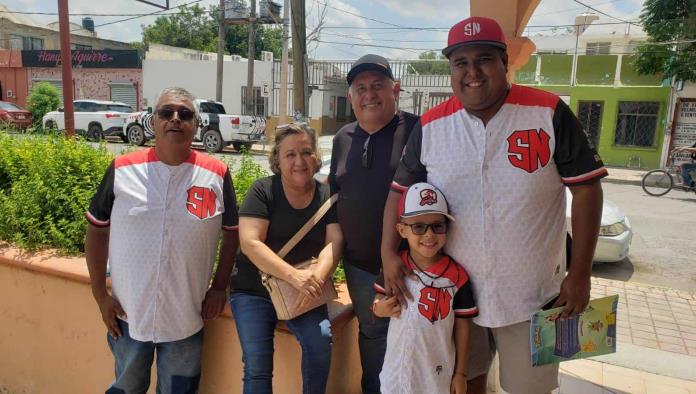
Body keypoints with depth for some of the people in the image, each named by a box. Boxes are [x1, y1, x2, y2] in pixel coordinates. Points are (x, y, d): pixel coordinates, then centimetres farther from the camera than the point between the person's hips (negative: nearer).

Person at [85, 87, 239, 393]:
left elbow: (232, 232, 3)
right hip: (127, 314, 1)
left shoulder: (216, 174, -7)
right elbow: (96, 230, 2)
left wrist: (219, 287, -2)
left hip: (186, 319, 0)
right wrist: (100, 294, -1)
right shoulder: (122, 170, -7)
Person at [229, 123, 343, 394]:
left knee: (320, 340, -22)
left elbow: (334, 242, -7)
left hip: (304, 293, 2)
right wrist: (294, 275, -28)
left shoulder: (328, 196, 2)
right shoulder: (263, 190, -6)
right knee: (256, 365, -13)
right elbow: (250, 243, -16)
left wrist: (317, 276, -28)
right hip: (254, 290, -1)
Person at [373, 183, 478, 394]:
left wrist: (460, 373, 1)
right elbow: (380, 298, 7)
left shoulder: (456, 275, -13)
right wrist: (379, 308, -16)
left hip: (440, 372, -1)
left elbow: (462, 326, -4)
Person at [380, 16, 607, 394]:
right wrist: (389, 253, -8)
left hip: (532, 294, -1)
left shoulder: (550, 113, -10)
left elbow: (586, 189, -7)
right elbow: (402, 190, 3)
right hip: (455, 291, 2)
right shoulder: (430, 126, -4)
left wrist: (580, 273, -8)